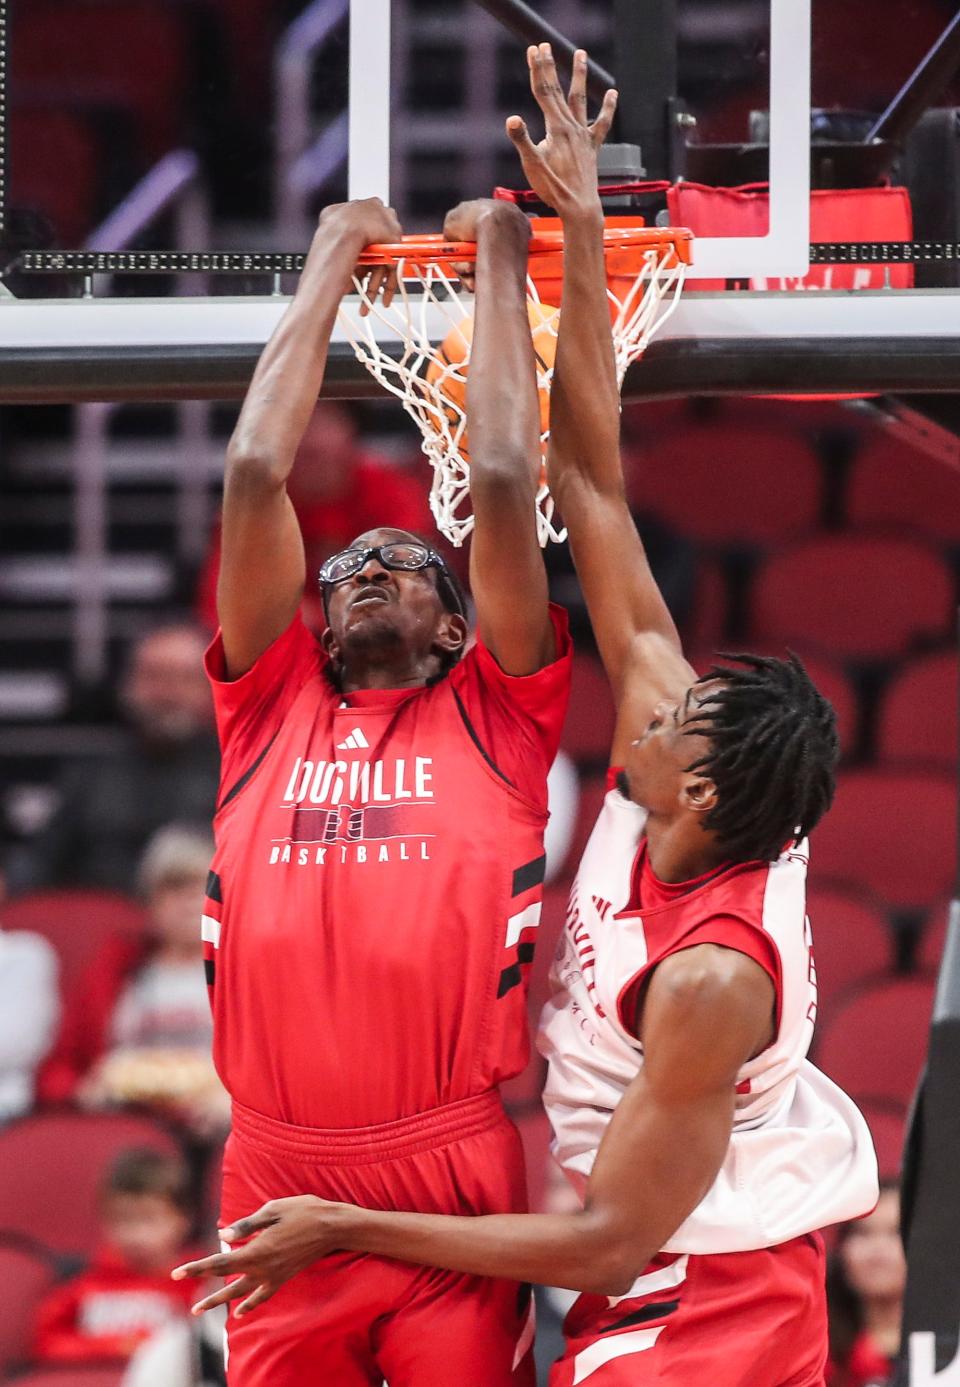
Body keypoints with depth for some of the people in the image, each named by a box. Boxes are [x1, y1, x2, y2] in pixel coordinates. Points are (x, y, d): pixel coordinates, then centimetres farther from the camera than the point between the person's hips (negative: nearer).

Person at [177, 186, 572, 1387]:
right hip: (276, 1191, 2)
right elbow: (257, 472, 10)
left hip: (457, 1193, -2)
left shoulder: (494, 721, 9)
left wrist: (500, 261, 12)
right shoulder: (273, 707, 13)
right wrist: (332, 261, 17)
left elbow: (503, 478, 4)